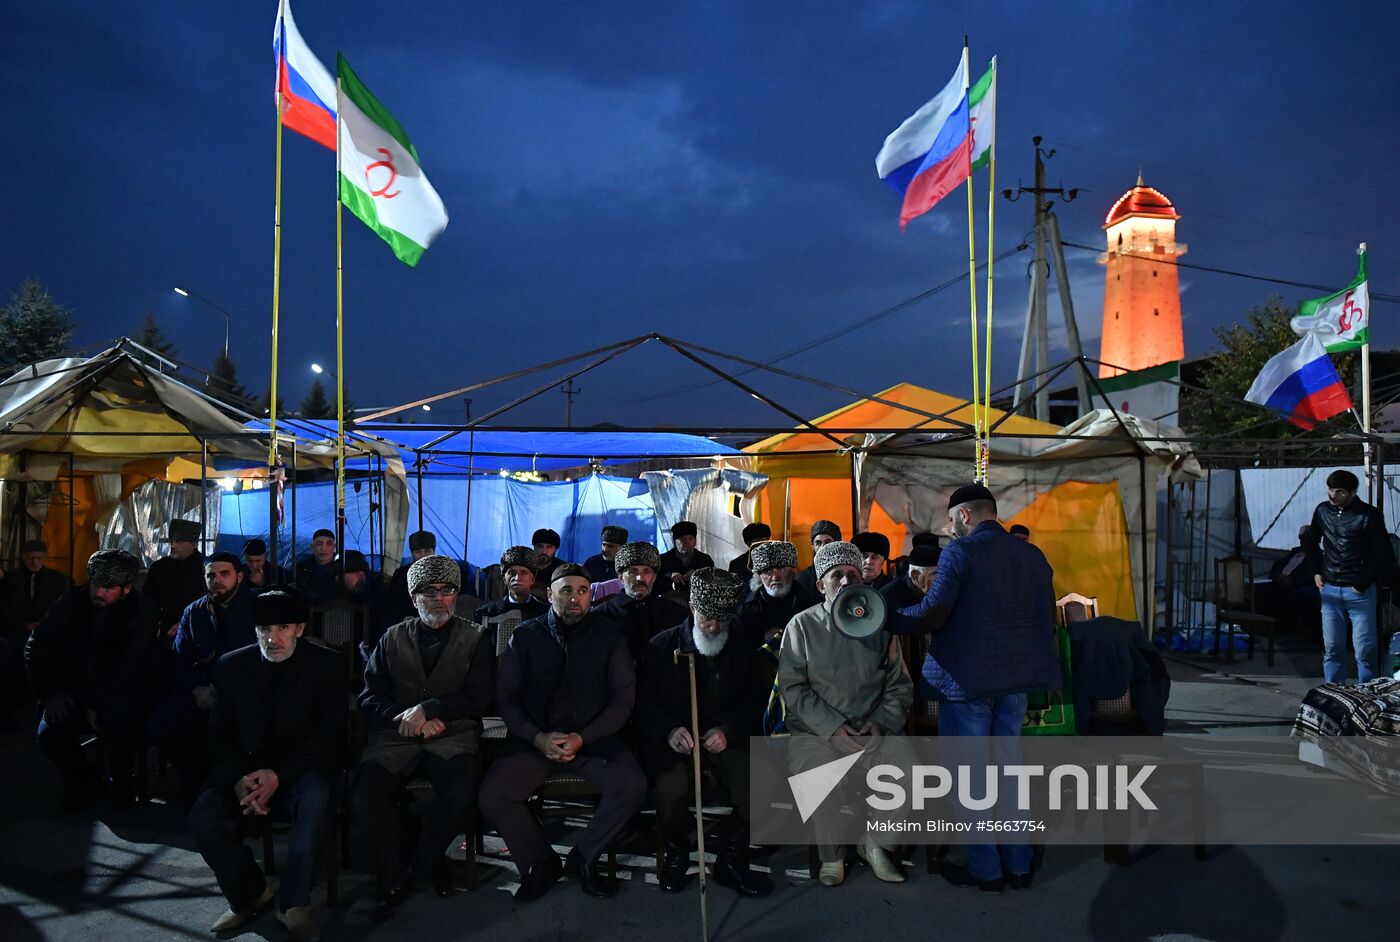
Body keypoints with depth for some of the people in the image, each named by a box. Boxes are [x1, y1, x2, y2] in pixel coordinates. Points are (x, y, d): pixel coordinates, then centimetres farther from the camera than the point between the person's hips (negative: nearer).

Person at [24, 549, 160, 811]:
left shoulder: (142, 611, -6)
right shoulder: (71, 601, 4)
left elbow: (133, 666, -15)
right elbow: (36, 647, 5)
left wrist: (99, 704, -25)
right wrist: (51, 693, -9)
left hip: (120, 696, -3)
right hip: (73, 693, 3)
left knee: (118, 721, -35)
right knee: (50, 734, -25)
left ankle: (121, 780, -2)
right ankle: (80, 777, 8)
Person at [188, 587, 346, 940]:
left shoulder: (326, 665, -3)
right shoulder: (231, 666, 6)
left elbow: (331, 736, -8)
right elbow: (220, 736, 6)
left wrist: (279, 774, -22)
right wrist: (239, 779, -15)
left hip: (300, 772, -3)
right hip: (244, 772, 3)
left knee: (315, 797, -36)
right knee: (204, 819, -25)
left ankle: (294, 903, -18)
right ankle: (250, 894, 3)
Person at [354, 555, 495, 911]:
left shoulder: (476, 640, 10)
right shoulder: (392, 638, 15)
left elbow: (479, 698, -1)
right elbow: (369, 698, 8)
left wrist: (427, 709, -13)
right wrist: (406, 719, -10)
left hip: (453, 736, -2)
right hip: (396, 738, 2)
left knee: (457, 793, -32)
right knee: (364, 799, -26)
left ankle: (413, 871, -4)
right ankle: (430, 864, -2)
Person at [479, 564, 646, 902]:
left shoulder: (608, 635, 3)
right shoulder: (525, 636, 4)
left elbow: (624, 698, 0)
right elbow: (505, 697, 3)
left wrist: (582, 738, -12)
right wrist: (538, 738, -13)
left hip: (594, 737, 0)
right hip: (535, 738, 1)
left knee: (633, 786, -27)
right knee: (492, 796, -23)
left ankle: (583, 858, 0)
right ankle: (539, 862, 5)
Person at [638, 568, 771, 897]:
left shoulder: (742, 650, 6)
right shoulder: (662, 646, -1)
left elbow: (751, 703, 6)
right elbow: (644, 701, -1)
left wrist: (727, 729, -14)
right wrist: (669, 730, -20)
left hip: (726, 738, 2)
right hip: (675, 742, -2)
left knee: (754, 785, -25)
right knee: (670, 787, -30)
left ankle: (731, 861, 3)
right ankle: (676, 854, 4)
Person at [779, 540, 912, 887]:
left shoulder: (879, 625, 10)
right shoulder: (802, 626, 2)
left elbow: (899, 685, 10)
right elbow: (793, 688, -4)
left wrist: (881, 723, -8)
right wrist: (832, 728, -15)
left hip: (873, 732, 3)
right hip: (815, 733, -2)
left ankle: (876, 843, 7)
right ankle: (831, 853, 1)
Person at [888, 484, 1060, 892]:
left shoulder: (960, 552, -13)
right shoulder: (1033, 555, 8)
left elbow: (932, 614, -21)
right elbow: (1047, 620, 14)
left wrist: (885, 619, -9)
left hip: (968, 679, -7)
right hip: (1016, 679, 7)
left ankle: (984, 869, 13)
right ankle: (1018, 865, 24)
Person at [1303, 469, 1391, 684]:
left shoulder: (1368, 515, -10)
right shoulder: (1323, 510, 4)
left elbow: (1383, 555, -9)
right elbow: (1311, 542, 20)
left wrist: (1362, 584, -11)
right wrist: (1316, 572, 11)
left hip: (1359, 591, -4)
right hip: (1329, 589, 4)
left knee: (1364, 649, -1)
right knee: (1332, 648, 9)